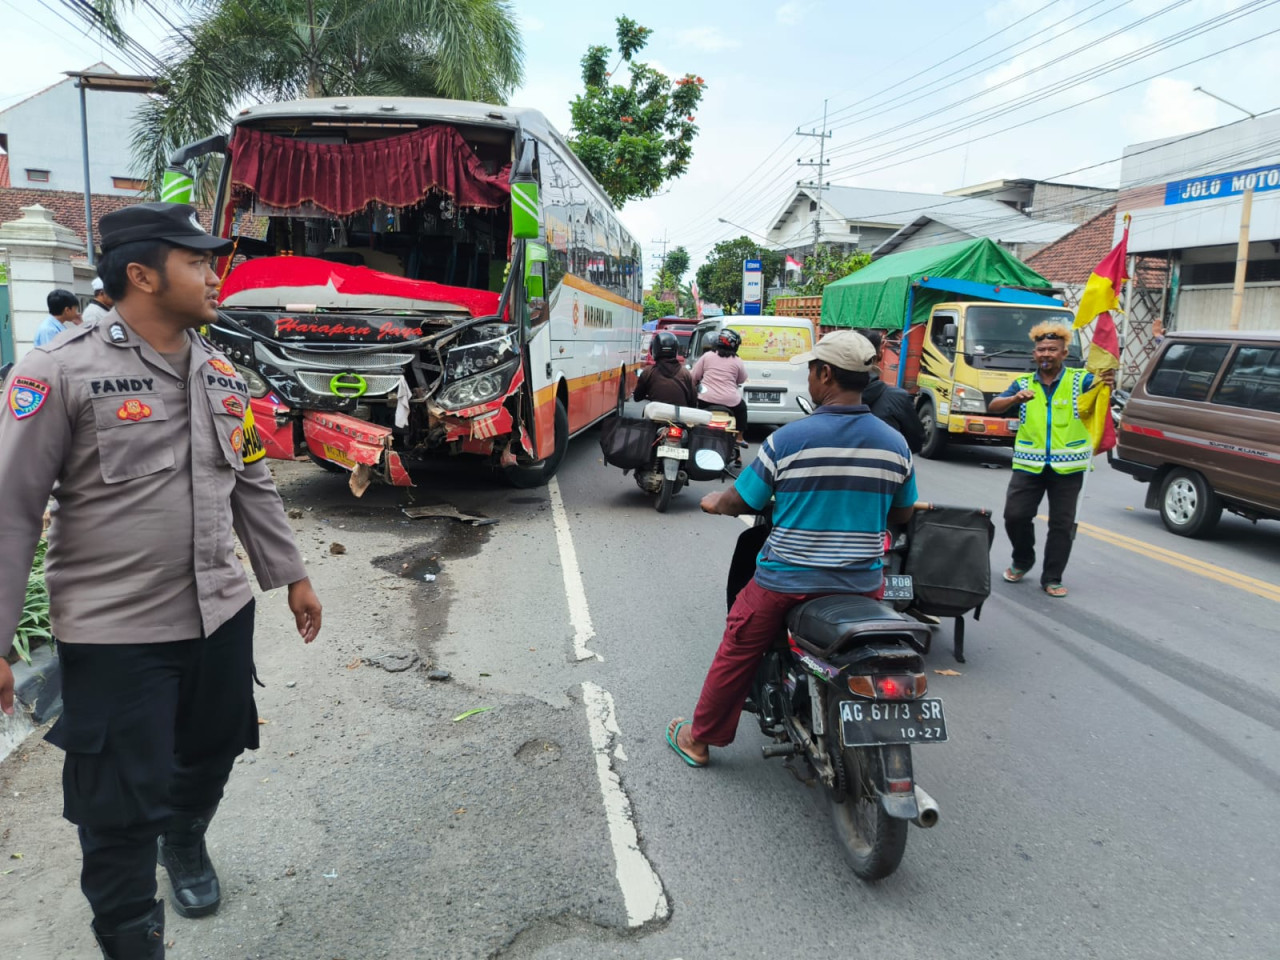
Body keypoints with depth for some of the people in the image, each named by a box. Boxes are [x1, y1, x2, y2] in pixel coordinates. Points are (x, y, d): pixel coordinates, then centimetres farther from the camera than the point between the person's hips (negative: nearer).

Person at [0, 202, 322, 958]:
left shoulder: (221, 373, 6)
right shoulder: (62, 372, -14)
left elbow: (252, 485, 14)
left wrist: (291, 575, 15)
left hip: (221, 615, 6)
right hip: (114, 635, -5)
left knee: (212, 755, 23)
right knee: (121, 809, 6)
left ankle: (186, 842, 55)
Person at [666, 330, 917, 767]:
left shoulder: (790, 437, -16)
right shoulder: (895, 443, -4)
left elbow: (739, 502, -9)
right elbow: (902, 514, 10)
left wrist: (714, 501, 14)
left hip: (786, 580, -3)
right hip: (864, 583, 3)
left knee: (737, 654, 17)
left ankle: (699, 739, 32)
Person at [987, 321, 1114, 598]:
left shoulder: (1078, 380, 1)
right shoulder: (1023, 383, 6)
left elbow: (1099, 384, -19)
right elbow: (993, 406, -5)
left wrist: (1107, 380, -42)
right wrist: (1015, 399, -25)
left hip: (1067, 467, -1)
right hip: (1029, 464, 1)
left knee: (1062, 524, 3)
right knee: (1015, 515, -2)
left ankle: (1052, 578, 15)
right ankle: (1022, 561, 24)